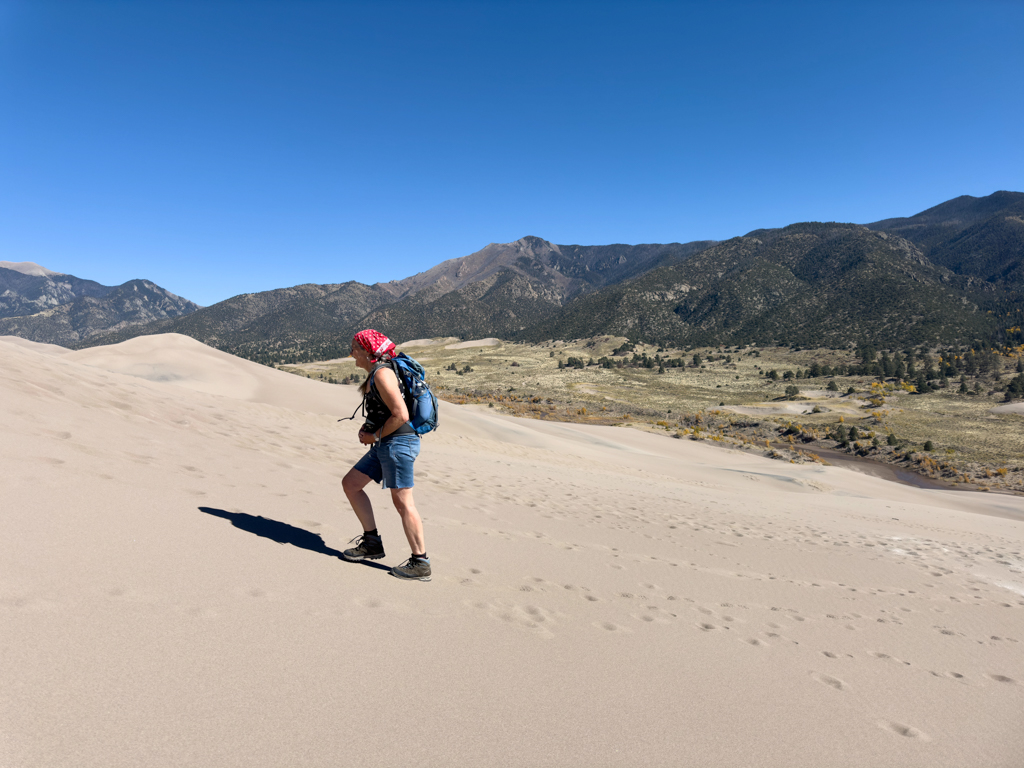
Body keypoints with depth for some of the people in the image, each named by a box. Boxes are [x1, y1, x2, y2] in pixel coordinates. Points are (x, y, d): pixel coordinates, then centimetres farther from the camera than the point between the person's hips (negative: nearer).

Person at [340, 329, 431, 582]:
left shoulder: (382, 374, -16)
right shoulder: (373, 376, 14)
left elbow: (401, 415, -23)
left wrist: (375, 436, -11)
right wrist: (366, 428, 9)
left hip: (398, 442, -11)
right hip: (384, 445, 11)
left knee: (402, 502, -5)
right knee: (350, 484, 13)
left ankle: (420, 563, 5)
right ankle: (372, 543, 21)